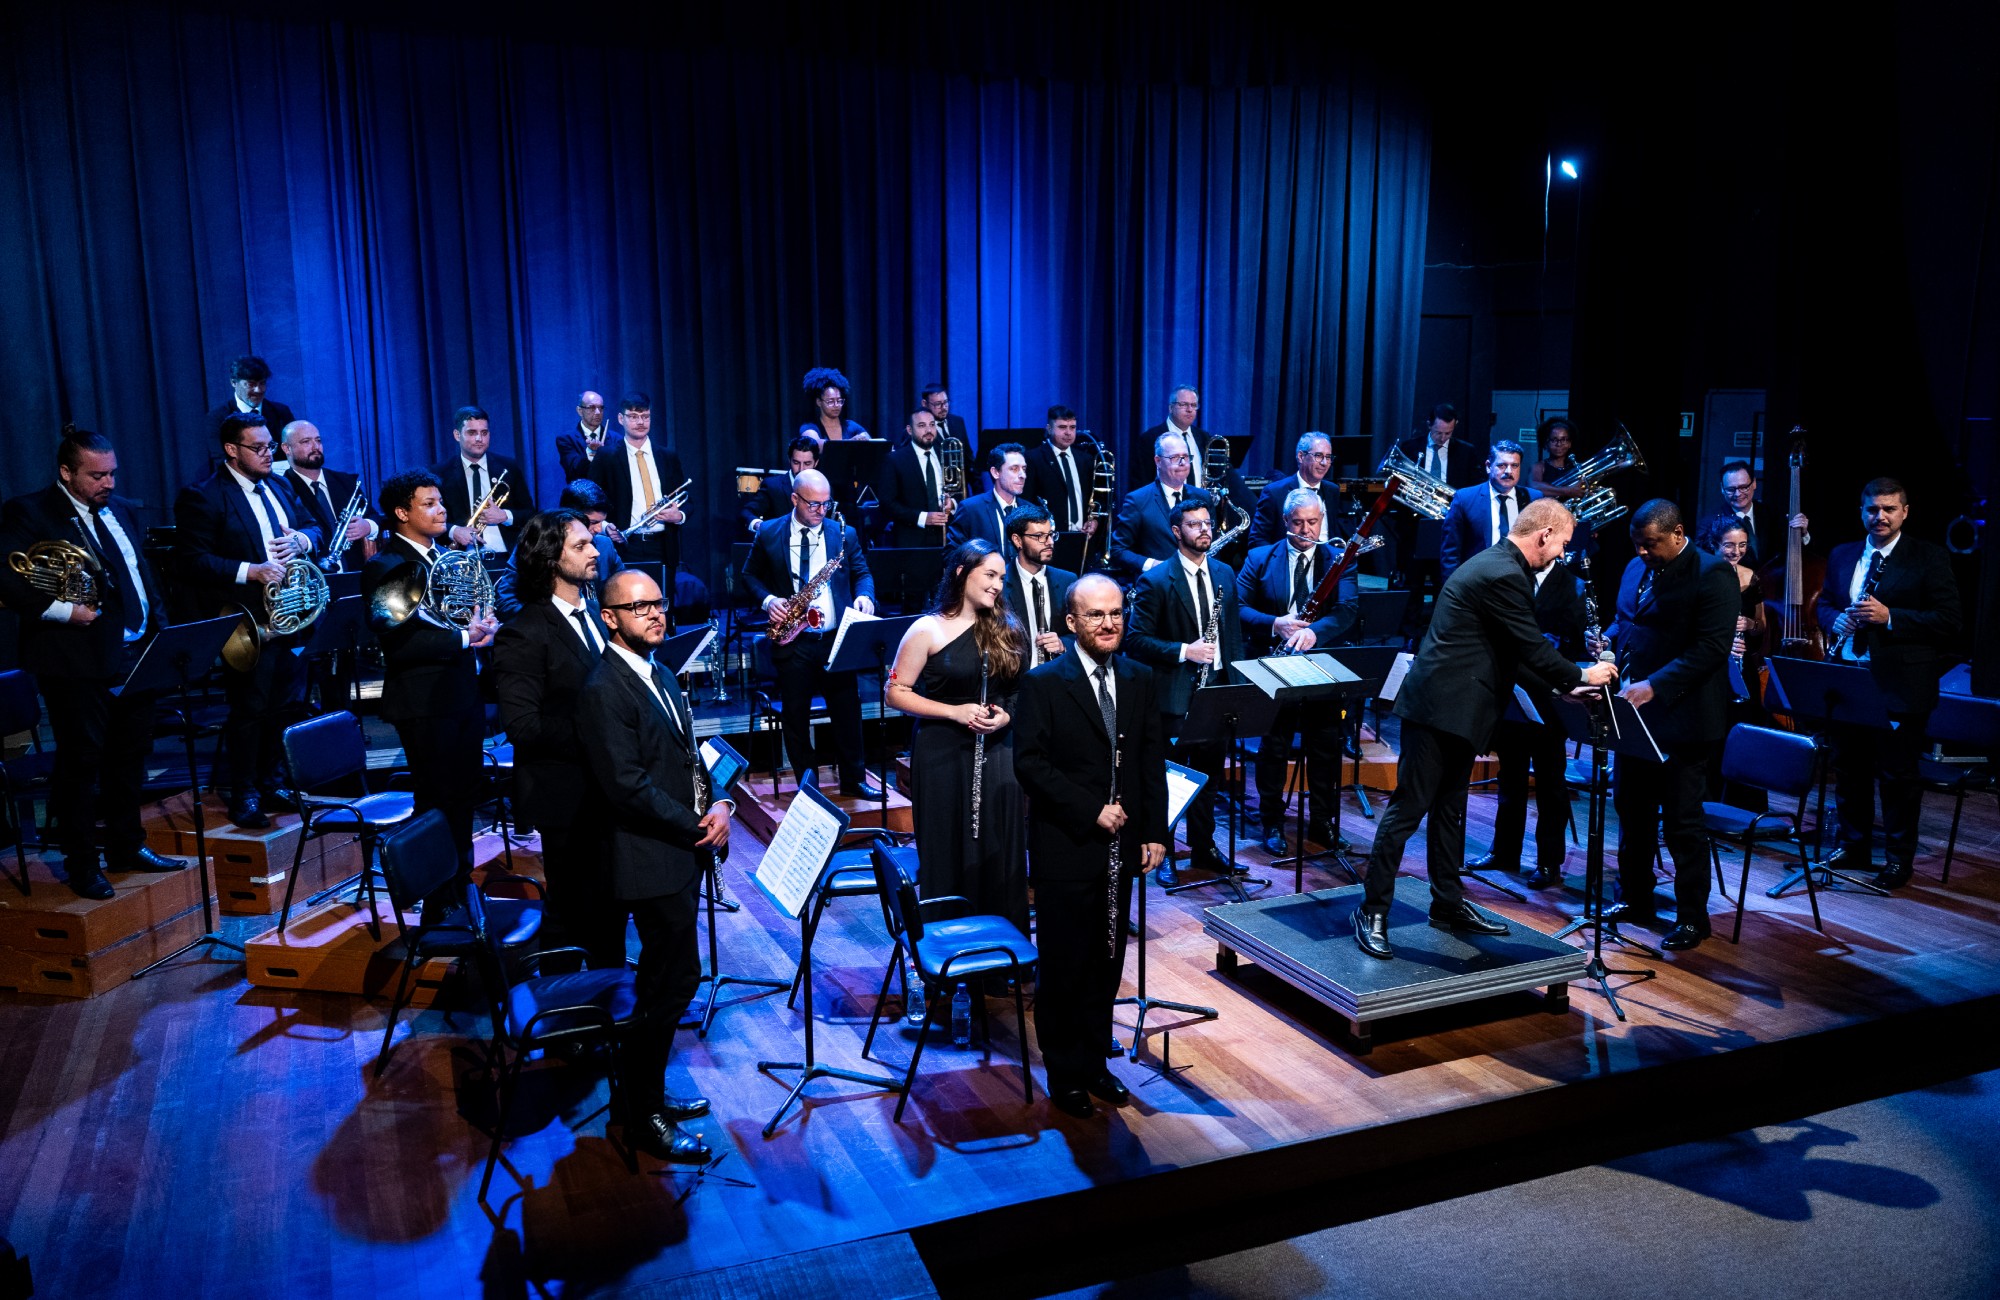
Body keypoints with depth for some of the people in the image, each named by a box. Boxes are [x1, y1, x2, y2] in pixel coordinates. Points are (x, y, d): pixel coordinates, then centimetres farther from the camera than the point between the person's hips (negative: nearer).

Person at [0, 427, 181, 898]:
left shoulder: (122, 511, 15)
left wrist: (161, 633, 10)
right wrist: (62, 610, -22)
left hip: (137, 656, 7)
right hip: (79, 664, -7)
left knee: (130, 757, 15)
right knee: (81, 762, 2)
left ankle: (126, 846, 28)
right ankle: (82, 865, 12)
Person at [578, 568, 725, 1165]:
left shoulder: (660, 674, 12)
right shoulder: (604, 691, -18)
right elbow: (628, 785, -22)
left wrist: (718, 803, -1)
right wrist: (696, 825, -16)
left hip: (684, 848, 9)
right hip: (652, 858, -9)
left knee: (666, 979, 18)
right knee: (676, 977, -3)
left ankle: (646, 1091, 33)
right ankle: (643, 1115, 12)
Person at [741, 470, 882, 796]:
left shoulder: (844, 533, 4)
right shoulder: (768, 534, 2)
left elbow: (862, 573, 9)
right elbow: (750, 575, 10)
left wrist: (864, 595, -12)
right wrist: (767, 599, -8)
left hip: (837, 638, 1)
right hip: (792, 642, -1)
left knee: (847, 709, 6)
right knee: (795, 715, 6)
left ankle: (854, 778, 21)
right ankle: (806, 782, 20)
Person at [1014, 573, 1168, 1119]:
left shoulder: (1139, 680, 6)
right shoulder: (1042, 683, -10)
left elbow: (1153, 761, 9)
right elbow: (1030, 763, -14)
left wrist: (1155, 833, 3)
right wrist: (1090, 810, -18)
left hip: (1121, 847, 5)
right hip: (1066, 849, -5)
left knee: (1107, 963, 15)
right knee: (1063, 968, 6)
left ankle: (1094, 1063, 30)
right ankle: (1065, 1075, 21)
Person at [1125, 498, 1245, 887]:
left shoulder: (1224, 574, 9)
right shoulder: (1154, 581, -10)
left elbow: (1234, 632, 15)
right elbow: (1138, 639, -12)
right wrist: (1184, 651, -21)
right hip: (1175, 693, -5)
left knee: (1209, 774, 16)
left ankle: (1203, 848, 30)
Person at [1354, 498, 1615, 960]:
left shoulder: (1496, 565, 15)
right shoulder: (1503, 576, -18)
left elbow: (1517, 652, 21)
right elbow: (1533, 648, -15)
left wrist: (1564, 683, 18)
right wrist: (1581, 676, 1)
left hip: (1455, 707, 11)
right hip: (1440, 707, -11)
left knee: (1450, 806, 17)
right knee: (1409, 807, -5)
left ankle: (1448, 904, 27)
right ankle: (1373, 910, 1)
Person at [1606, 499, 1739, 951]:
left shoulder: (1712, 575, -12)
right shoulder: (1637, 569, 12)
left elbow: (1711, 648, -18)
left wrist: (1655, 686, -25)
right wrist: (1607, 643, -1)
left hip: (1682, 718, -7)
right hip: (1635, 710, 7)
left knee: (1682, 820, 1)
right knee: (1631, 809, 14)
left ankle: (1692, 917, 14)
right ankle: (1635, 900, 28)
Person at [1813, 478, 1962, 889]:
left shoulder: (1929, 558, -3)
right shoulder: (1841, 555, 12)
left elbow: (1948, 621, -9)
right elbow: (1822, 604, 18)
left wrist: (1889, 617, -21)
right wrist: (1835, 620, -5)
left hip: (1901, 684, -4)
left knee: (1898, 774, 3)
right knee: (1849, 767, 13)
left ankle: (1898, 856, 17)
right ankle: (1853, 843, 28)